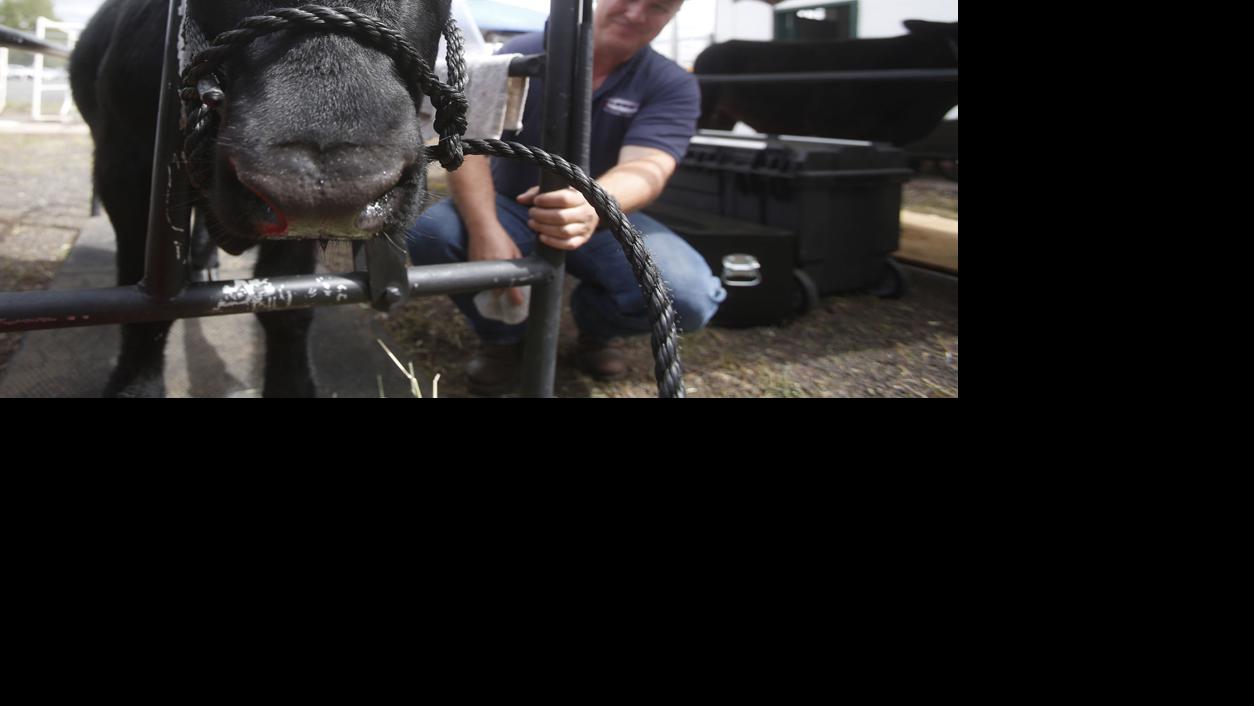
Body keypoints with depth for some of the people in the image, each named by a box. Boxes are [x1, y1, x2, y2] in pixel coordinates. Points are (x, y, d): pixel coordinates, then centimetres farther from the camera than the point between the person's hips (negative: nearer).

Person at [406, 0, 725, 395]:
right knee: (430, 231, -31)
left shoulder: (673, 87, -10)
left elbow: (646, 167, -27)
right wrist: (485, 230, -39)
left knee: (691, 295, -29)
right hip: (510, 209, 1)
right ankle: (502, 334, 1)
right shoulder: (524, 54, -9)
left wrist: (592, 207, -52)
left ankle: (597, 324, 8)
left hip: (607, 222, 0)